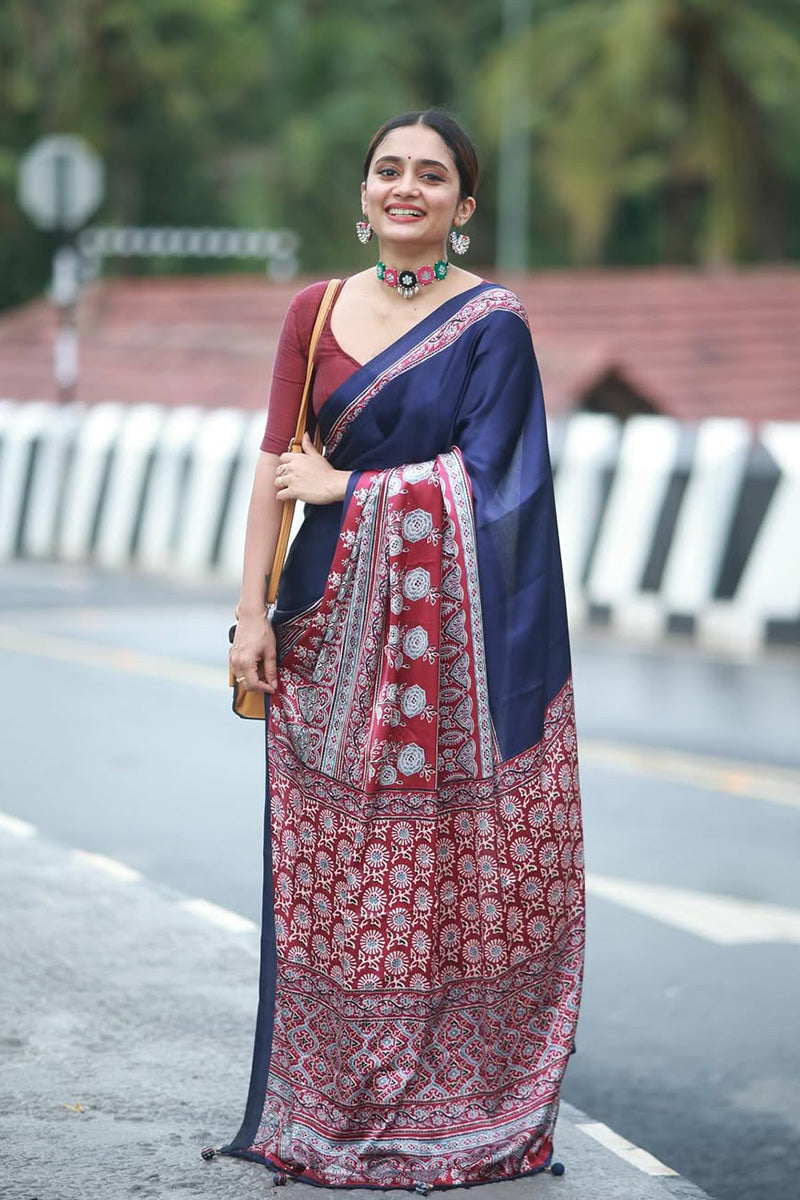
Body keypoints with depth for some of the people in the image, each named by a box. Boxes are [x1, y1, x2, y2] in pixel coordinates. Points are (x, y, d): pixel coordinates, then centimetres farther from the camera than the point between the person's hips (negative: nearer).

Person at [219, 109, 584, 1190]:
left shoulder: (492, 320, -1)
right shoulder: (317, 311, 9)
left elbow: (480, 472, -8)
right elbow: (277, 463, 6)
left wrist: (348, 486, -4)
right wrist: (253, 610, 0)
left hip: (454, 634, -3)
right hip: (337, 623, 3)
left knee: (458, 868, -1)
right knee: (333, 870, 3)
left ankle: (461, 1106, 9)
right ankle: (332, 1104, 12)